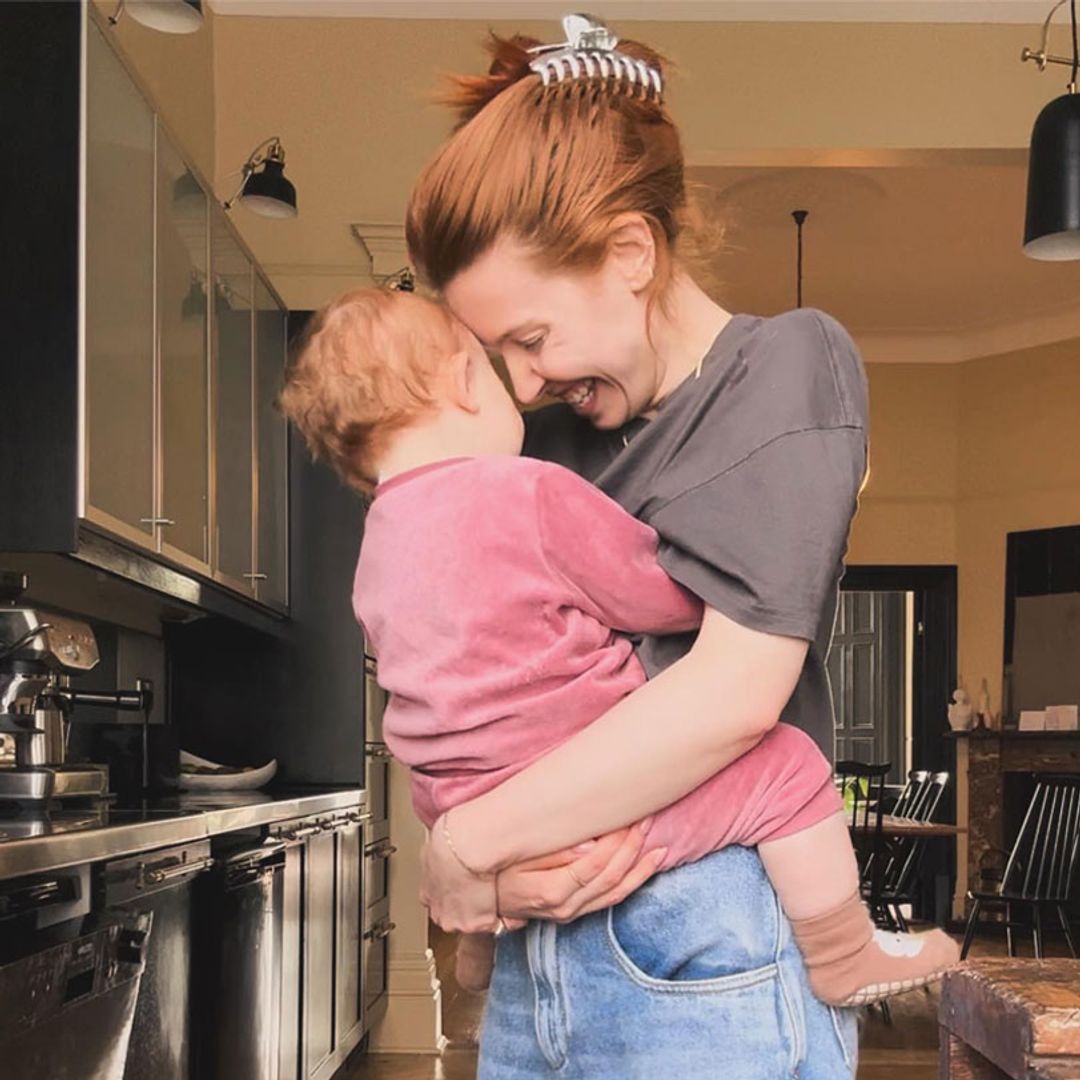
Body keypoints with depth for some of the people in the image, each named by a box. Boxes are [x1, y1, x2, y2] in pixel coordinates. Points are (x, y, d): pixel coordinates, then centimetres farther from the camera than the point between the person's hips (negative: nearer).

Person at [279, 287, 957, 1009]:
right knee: (786, 766, -1)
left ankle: (481, 949, 57)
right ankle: (845, 960, 12)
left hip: (470, 820, 9)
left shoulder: (375, 555, 8)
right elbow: (664, 597, -8)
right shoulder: (531, 494, -17)